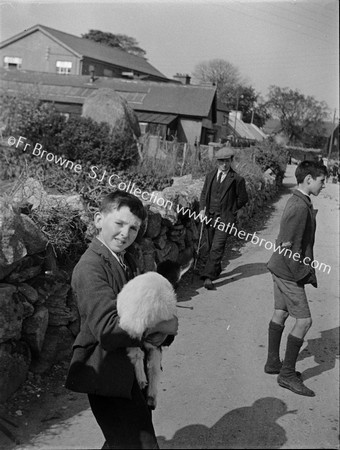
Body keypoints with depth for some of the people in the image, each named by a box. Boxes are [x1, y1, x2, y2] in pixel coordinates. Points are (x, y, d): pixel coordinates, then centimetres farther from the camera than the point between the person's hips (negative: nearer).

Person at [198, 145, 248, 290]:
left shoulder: (237, 179, -5)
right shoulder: (210, 176, 9)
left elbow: (243, 199, 3)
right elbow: (204, 193, 13)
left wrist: (230, 210, 1)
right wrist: (202, 209, -1)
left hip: (225, 218, -5)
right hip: (210, 216, 5)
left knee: (217, 247, -13)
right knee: (211, 247, 14)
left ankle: (208, 276, -14)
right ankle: (216, 270, 34)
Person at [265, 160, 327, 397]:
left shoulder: (298, 201, 9)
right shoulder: (300, 207, -22)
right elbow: (288, 247, -24)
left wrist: (306, 271, 16)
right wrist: (304, 274, -17)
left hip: (281, 268, 10)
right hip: (289, 271, -10)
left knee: (280, 314, 17)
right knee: (304, 321, -3)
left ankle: (273, 362, 29)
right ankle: (287, 374, 6)